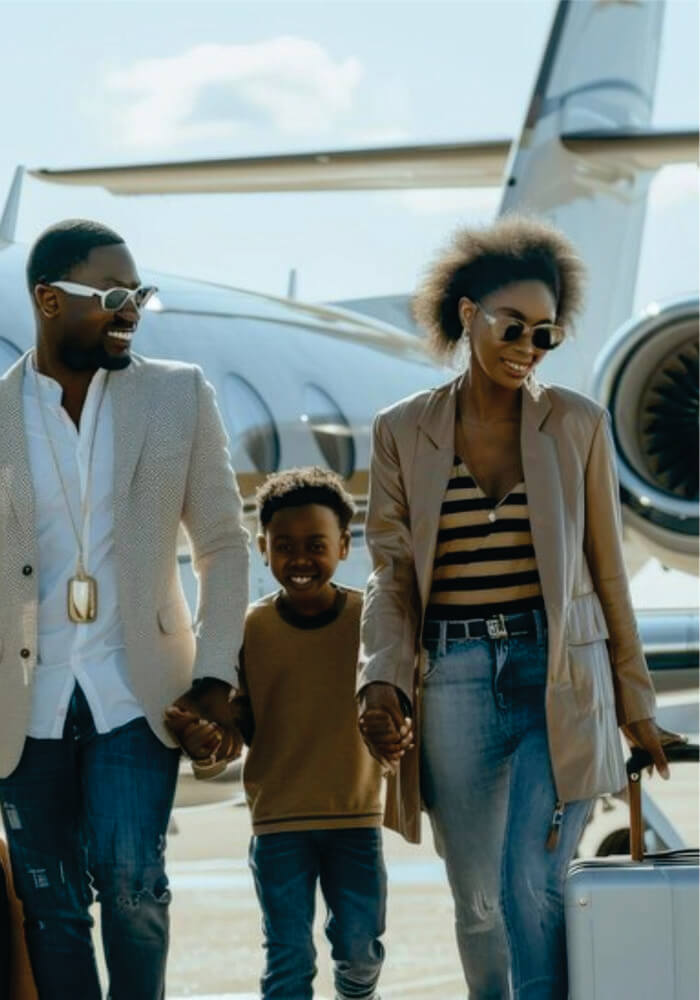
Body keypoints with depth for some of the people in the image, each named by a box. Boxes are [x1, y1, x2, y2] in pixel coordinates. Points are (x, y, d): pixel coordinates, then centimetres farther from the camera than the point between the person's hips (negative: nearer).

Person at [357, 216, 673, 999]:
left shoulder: (577, 424, 4)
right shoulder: (403, 432, 5)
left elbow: (607, 572, 9)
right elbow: (391, 576, 6)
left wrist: (634, 700, 10)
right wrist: (382, 680, -10)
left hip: (560, 677, -1)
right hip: (453, 678, 1)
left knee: (531, 885, -14)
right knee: (478, 903, 4)